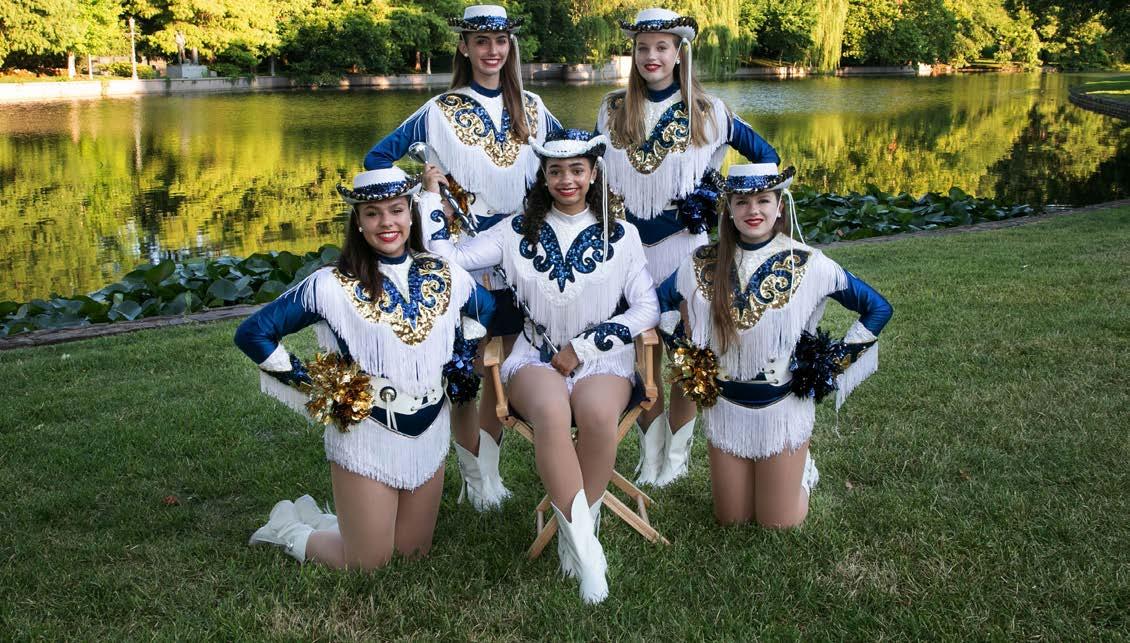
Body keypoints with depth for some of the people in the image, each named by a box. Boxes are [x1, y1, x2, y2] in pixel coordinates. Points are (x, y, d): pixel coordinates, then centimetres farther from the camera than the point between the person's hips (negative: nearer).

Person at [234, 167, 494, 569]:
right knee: (366, 565, 3)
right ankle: (291, 527, 30)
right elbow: (252, 333, -7)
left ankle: (315, 519, 38)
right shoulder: (331, 286, -11)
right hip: (365, 439, -5)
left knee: (414, 553, 16)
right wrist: (311, 382, -10)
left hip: (430, 436, 5)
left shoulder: (446, 277, 1)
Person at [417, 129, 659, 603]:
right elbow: (448, 259, 1)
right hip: (536, 357, 0)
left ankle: (575, 533, -17)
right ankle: (584, 543, -28)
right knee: (550, 411, -37)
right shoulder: (518, 231, 8)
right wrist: (431, 195, 1)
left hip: (603, 359, 0)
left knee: (596, 414, -37)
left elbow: (647, 309, 2)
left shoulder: (621, 235, 6)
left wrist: (584, 347, -6)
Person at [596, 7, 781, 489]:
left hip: (683, 246, -2)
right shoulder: (612, 110, 6)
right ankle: (649, 457, 20)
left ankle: (676, 455, 19)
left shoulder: (707, 112, 0)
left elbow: (766, 156, 7)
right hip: (630, 247, 2)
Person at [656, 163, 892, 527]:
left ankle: (802, 471, 37)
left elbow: (878, 309, -2)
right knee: (731, 520, 14)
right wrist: (687, 354, 4)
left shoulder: (808, 265, -12)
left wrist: (834, 361, -6)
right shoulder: (702, 264, -7)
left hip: (784, 407, -2)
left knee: (779, 523, 7)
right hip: (725, 406, 2)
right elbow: (657, 303, 10)